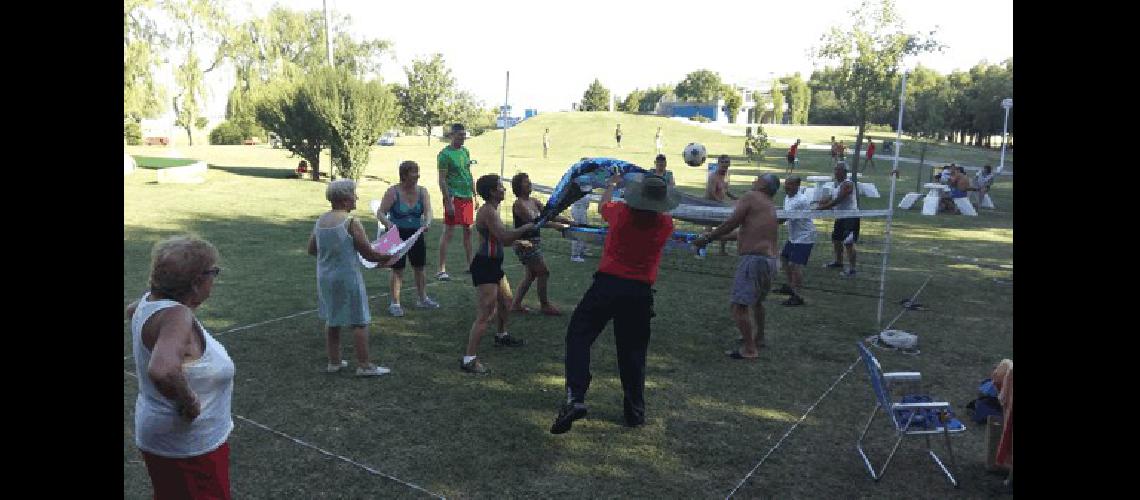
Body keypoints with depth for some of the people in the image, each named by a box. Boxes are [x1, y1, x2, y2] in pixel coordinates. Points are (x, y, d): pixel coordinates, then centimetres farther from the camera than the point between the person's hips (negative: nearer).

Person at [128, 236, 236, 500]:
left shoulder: (151, 300, -3)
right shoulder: (176, 315, -31)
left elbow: (131, 309, 23)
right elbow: (162, 371, -49)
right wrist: (190, 401, -31)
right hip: (189, 446, -9)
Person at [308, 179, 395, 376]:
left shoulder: (320, 220, 3)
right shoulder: (351, 222, -17)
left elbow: (311, 250, 13)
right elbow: (369, 254, -14)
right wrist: (389, 257, 1)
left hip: (325, 277, 7)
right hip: (348, 278, -7)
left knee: (332, 320, 18)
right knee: (359, 322, 3)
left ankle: (334, 362, 27)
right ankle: (364, 365, 8)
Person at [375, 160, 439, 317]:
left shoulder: (422, 191, -2)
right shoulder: (393, 192, -13)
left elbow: (428, 211, -12)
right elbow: (380, 213, -15)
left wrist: (427, 222, -34)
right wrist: (387, 223, -36)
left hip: (416, 234, 4)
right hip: (397, 235, -4)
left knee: (419, 267, 13)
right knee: (397, 270, -1)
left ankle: (422, 299, 30)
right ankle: (395, 303, 10)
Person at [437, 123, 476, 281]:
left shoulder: (465, 151, 13)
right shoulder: (445, 154, -9)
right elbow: (442, 180, -12)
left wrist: (474, 196, 15)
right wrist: (448, 202, -18)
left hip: (467, 197, 7)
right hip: (454, 197, -7)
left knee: (468, 230, 13)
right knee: (447, 232, -5)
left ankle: (470, 264, 23)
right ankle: (442, 270, -1)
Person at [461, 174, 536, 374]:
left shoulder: (491, 210, 13)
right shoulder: (488, 211, -19)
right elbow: (504, 237, -29)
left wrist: (518, 241, 24)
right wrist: (526, 227, -16)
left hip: (493, 265, 11)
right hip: (484, 266, -11)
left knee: (506, 302, 29)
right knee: (485, 315, -12)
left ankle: (502, 336, 52)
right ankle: (468, 359, -9)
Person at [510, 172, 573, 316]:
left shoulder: (534, 202, 9)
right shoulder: (518, 204, -15)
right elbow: (533, 221, -25)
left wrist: (566, 221, -7)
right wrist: (555, 226, -30)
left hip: (535, 242, 9)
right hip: (525, 244, -8)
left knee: (531, 274, 13)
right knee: (544, 272, -5)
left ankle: (516, 304, 21)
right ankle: (545, 305, 8)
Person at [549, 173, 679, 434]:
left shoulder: (621, 212, -3)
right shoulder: (666, 224, 0)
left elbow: (603, 205, 21)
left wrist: (610, 185, 38)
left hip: (608, 283, -2)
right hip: (641, 291, 3)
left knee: (578, 336, 3)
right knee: (633, 350, 14)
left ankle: (575, 398, -13)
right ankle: (635, 411, 21)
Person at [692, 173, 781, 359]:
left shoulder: (750, 197, -3)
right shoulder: (771, 206, 20)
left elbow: (730, 223, -12)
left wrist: (708, 237, -4)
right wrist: (715, 234, 28)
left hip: (753, 259, -10)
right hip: (770, 260, 10)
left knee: (739, 306, -6)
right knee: (757, 301, 30)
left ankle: (749, 349, -4)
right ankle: (759, 338, 44)